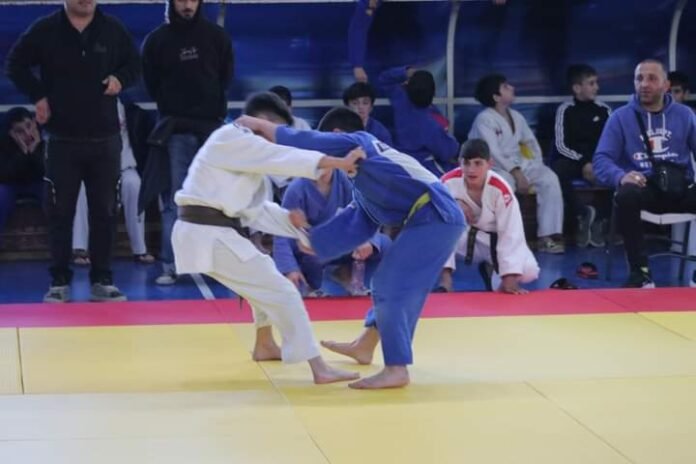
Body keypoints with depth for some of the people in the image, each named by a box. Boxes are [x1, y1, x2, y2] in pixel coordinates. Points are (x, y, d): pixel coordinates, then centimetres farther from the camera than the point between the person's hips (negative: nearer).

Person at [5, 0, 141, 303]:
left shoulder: (113, 30, 2)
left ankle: (102, 281, 13)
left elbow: (134, 64, 14)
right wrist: (38, 96, -4)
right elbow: (15, 65, 5)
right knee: (60, 212, 1)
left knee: (104, 212, 5)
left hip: (105, 138, 2)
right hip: (62, 139, -1)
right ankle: (60, 282, 9)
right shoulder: (45, 30, -3)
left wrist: (120, 80, -6)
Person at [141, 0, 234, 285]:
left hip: (212, 128, 1)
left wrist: (212, 109, 5)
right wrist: (173, 111, 4)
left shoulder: (216, 36, 4)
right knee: (174, 202, -2)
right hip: (176, 131, -1)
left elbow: (225, 77, 11)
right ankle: (169, 266, 0)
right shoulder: (157, 40, 1)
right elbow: (153, 85, 7)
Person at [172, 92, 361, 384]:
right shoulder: (231, 139, -10)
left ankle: (264, 345, 46)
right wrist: (339, 163, -23)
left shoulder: (244, 151, 21)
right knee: (281, 292, -9)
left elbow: (255, 209, 20)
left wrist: (289, 218, 3)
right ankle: (319, 369, -9)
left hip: (213, 232, 10)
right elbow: (284, 157, -20)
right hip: (208, 235, -10)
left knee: (265, 277, 31)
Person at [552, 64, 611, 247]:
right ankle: (581, 214, -19)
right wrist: (583, 162, -18)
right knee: (557, 171, -36)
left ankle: (600, 219, -12)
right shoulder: (565, 110, 2)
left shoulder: (604, 110, 9)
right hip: (573, 160, -2)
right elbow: (561, 145, -5)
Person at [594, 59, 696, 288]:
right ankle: (639, 271, -24)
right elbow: (601, 160, -3)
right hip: (644, 188, -2)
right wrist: (621, 177, -26)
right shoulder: (620, 117, 6)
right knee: (626, 196, -37)